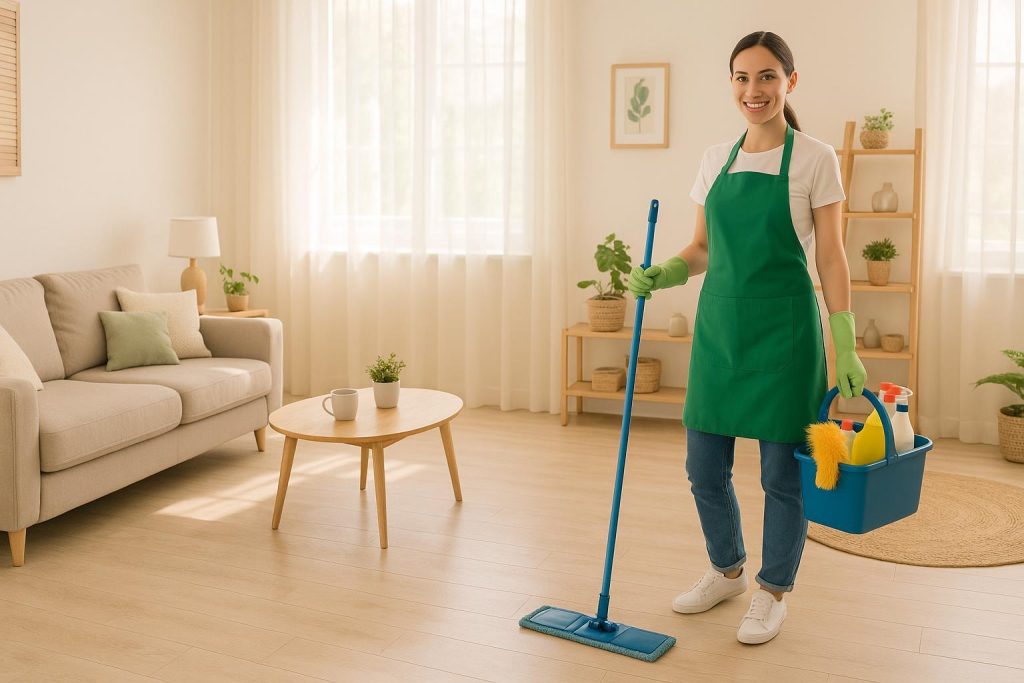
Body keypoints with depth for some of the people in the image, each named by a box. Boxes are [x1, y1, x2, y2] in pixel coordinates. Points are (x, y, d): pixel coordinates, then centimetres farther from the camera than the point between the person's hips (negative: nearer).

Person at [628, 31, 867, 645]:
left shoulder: (814, 159, -4)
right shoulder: (717, 159, 9)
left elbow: (831, 258, -5)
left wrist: (847, 347, -10)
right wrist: (661, 275, -5)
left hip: (783, 329, -5)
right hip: (719, 325, 5)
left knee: (782, 472, 4)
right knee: (704, 467, 11)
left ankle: (774, 593, 25)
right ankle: (728, 570, 35)